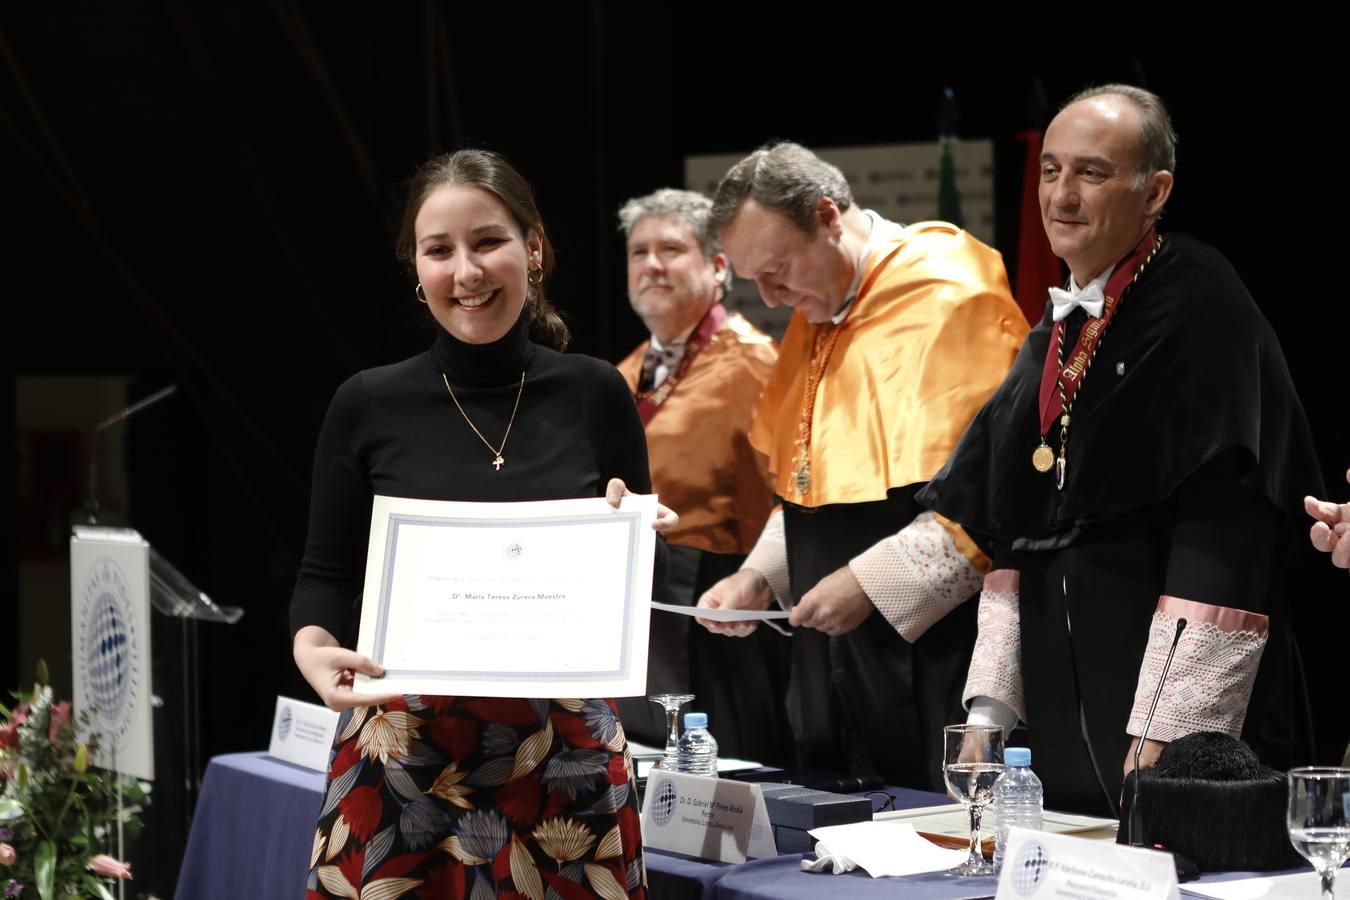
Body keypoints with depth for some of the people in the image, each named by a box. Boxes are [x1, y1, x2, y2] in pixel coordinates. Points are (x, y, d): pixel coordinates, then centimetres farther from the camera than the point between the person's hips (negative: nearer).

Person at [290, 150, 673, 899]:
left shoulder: (593, 394, 3)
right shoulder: (368, 406, 0)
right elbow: (328, 572, 6)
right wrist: (312, 643, -14)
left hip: (567, 758, 1)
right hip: (402, 756, -1)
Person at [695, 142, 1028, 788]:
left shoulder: (950, 295, -13)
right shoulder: (813, 317, 15)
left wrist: (869, 582, -20)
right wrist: (761, 576, 9)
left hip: (935, 648, -8)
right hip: (830, 654, 8)